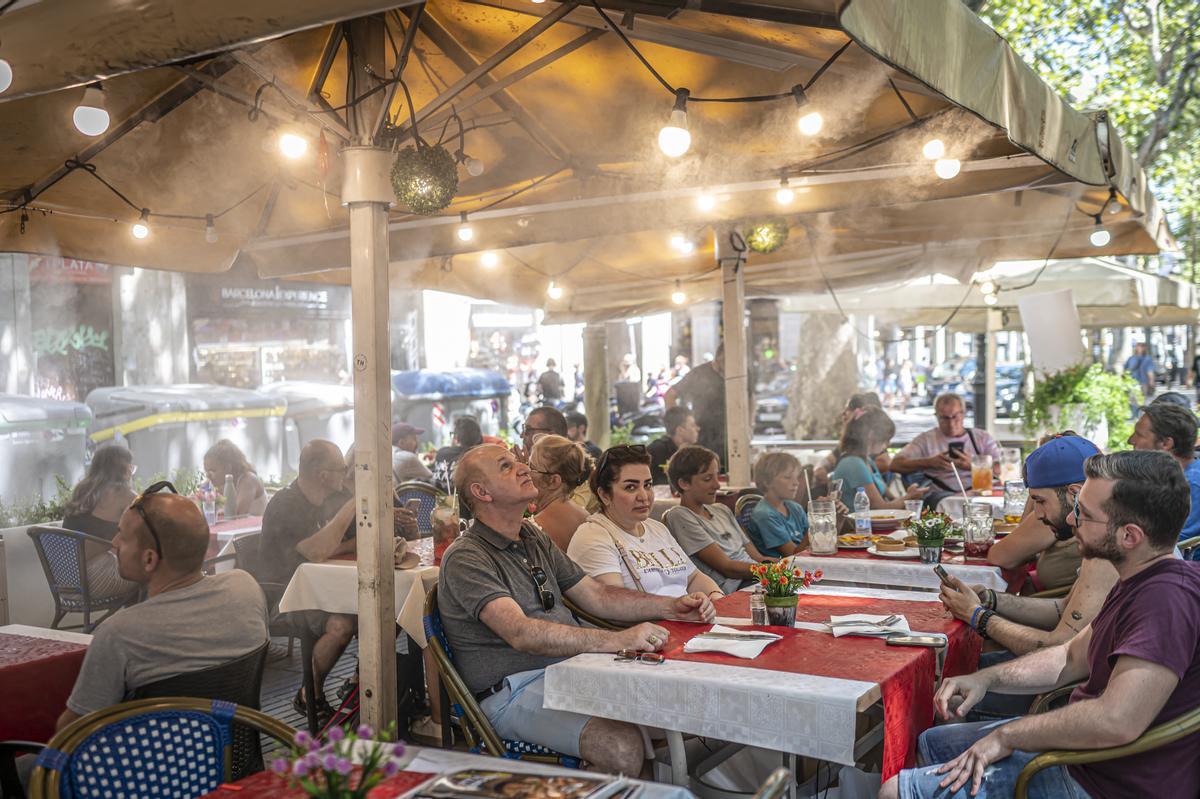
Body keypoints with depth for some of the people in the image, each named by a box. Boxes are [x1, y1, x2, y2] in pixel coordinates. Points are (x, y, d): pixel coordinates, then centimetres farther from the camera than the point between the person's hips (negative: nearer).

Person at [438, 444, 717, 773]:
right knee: (623, 746, -31)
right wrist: (617, 640, -34)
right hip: (514, 691, -8)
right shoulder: (465, 558, -12)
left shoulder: (533, 538, 17)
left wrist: (673, 606, 6)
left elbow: (596, 595, 20)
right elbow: (522, 634, -25)